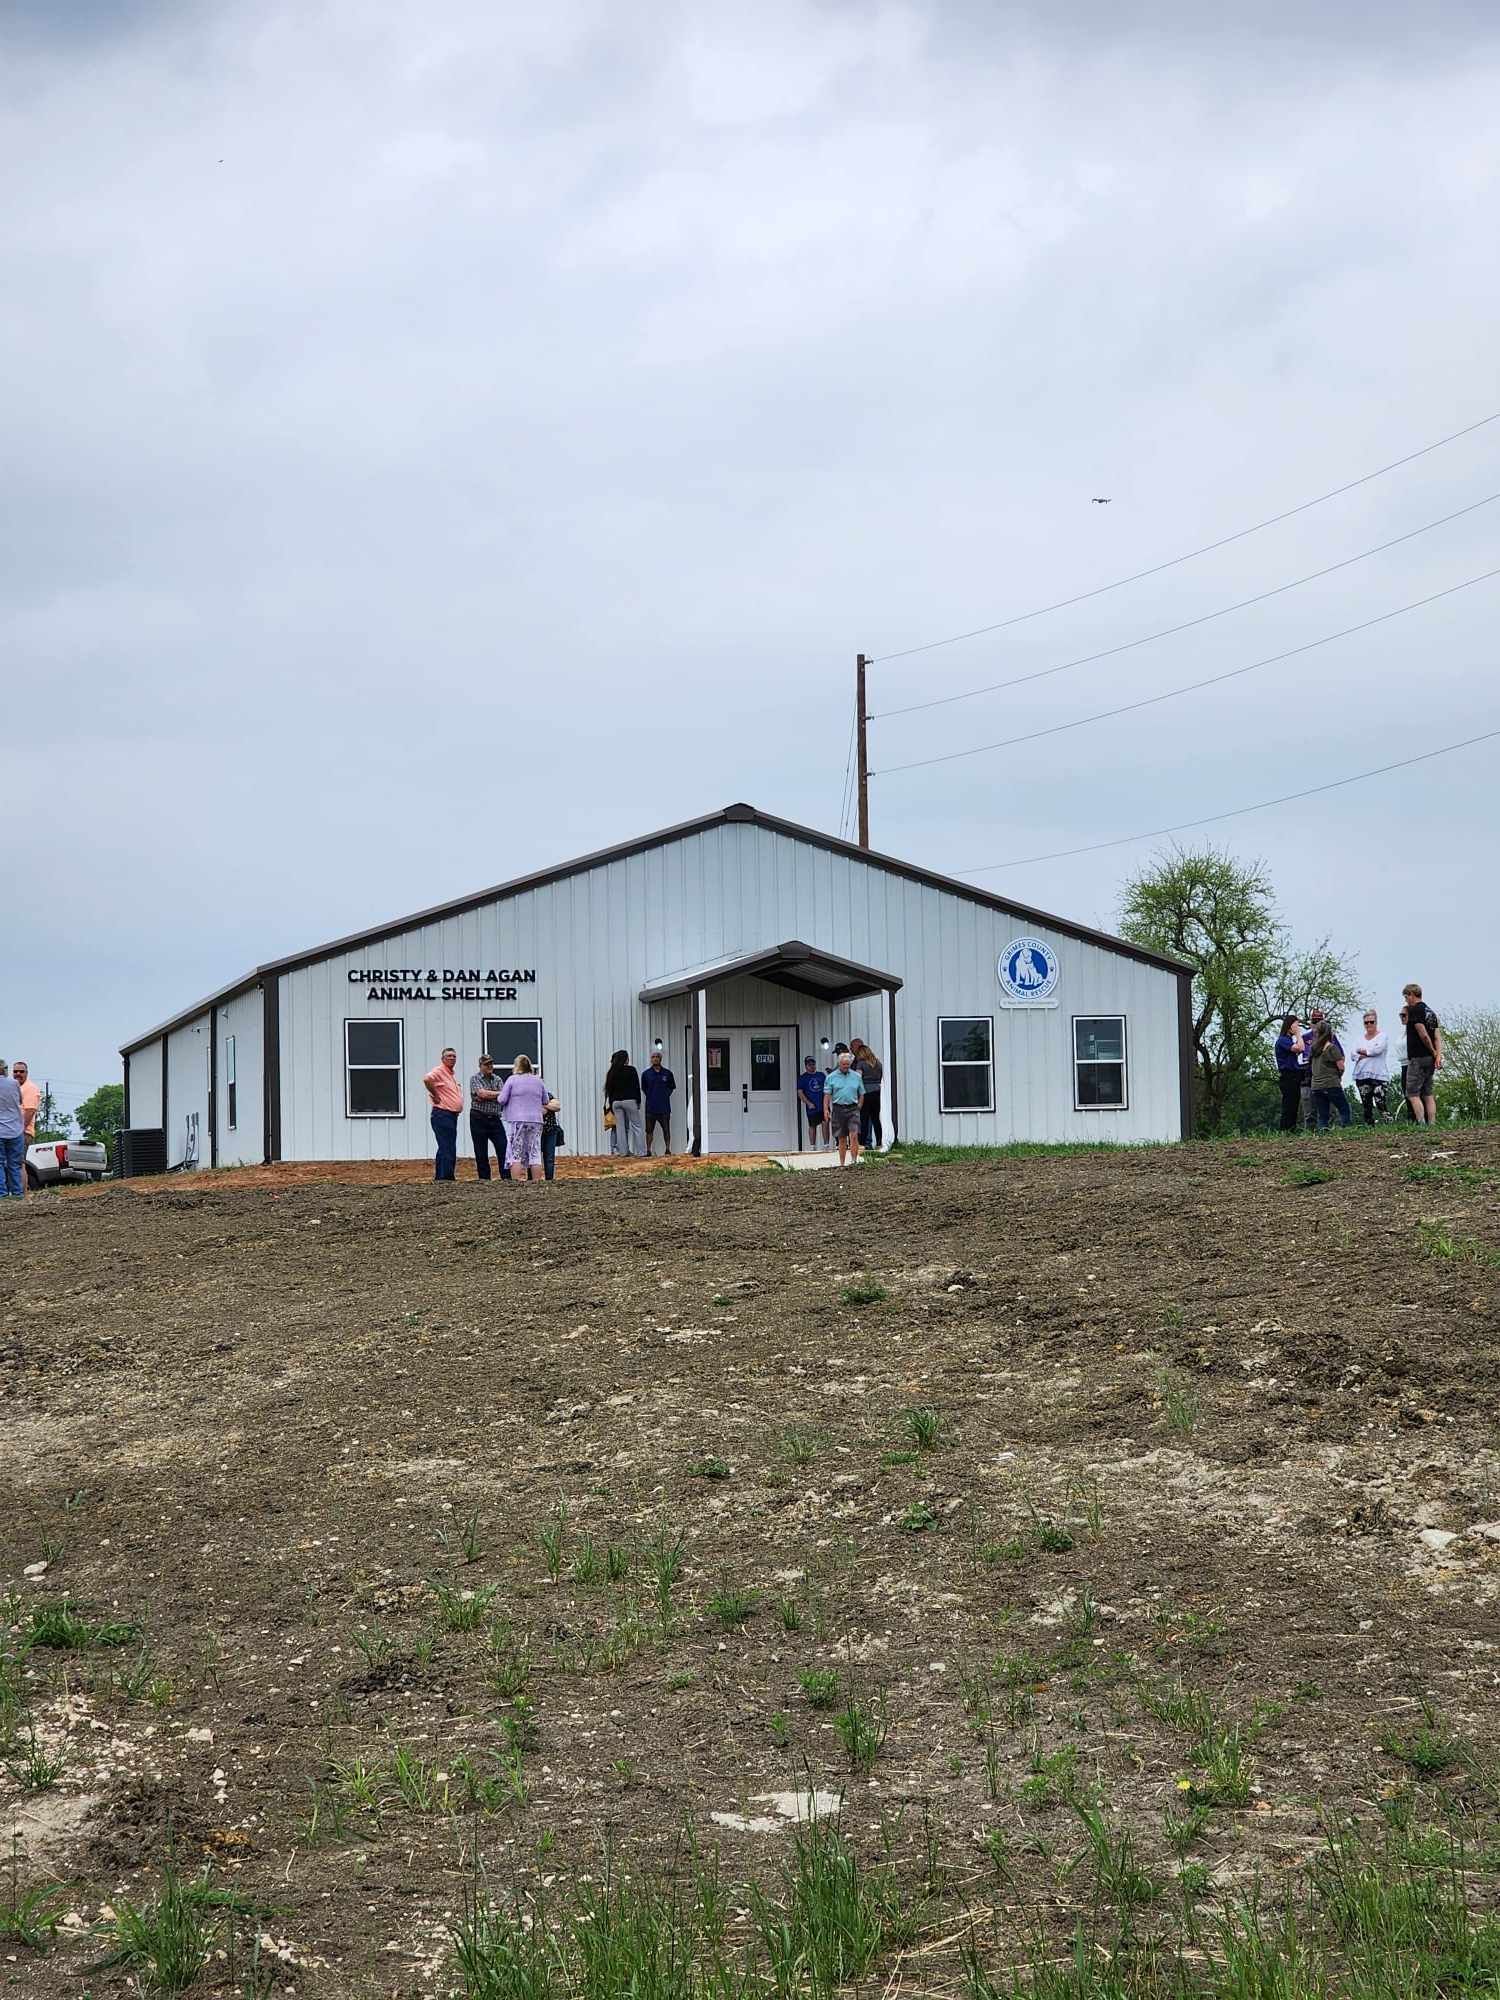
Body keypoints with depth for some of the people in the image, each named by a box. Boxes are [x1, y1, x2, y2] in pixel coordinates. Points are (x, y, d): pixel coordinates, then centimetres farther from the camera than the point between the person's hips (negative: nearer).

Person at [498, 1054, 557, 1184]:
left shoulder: (512, 1079, -3)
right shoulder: (538, 1081, 9)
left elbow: (502, 1100, -5)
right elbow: (546, 1101, 16)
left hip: (517, 1121, -3)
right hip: (536, 1120, 3)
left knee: (516, 1154, -2)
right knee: (535, 1153, 7)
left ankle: (516, 1182, -10)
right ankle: (537, 1182, 4)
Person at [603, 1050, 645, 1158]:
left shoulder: (611, 1072, 8)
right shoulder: (631, 1070, -2)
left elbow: (609, 1089, 10)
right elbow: (636, 1087, -3)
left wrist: (610, 1104, 15)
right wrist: (638, 1101, 5)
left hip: (616, 1102, 4)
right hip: (629, 1100, -4)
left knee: (620, 1127, 5)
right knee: (636, 1125, -1)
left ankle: (623, 1151, 1)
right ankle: (641, 1151, -7)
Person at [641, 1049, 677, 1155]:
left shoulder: (667, 1073, 6)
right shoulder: (646, 1074, 5)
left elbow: (672, 1087, 16)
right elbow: (643, 1089, 14)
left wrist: (666, 1094, 4)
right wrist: (650, 1097, 5)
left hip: (664, 1107, 0)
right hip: (650, 1107, 0)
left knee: (666, 1130, 2)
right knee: (649, 1130, 3)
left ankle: (668, 1149, 8)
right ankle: (648, 1150, 7)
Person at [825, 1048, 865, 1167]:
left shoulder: (857, 1076, 9)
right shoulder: (832, 1077, 5)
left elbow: (861, 1094, 15)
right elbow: (827, 1095, 3)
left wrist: (858, 1107, 4)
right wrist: (826, 1110, -7)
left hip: (852, 1109, 0)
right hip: (838, 1109, 0)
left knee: (854, 1135, -15)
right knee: (842, 1139, 5)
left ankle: (854, 1160, -15)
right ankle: (842, 1163, 11)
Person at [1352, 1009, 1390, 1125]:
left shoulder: (1382, 1035, 4)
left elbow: (1377, 1049, -13)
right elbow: (1354, 1055, 6)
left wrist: (1362, 1051, 2)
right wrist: (1369, 1054, -8)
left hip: (1379, 1075, -5)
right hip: (1361, 1075, 5)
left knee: (1380, 1103, -17)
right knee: (1366, 1105, 3)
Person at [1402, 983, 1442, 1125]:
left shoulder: (1415, 1010, -11)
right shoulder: (1430, 1012, 16)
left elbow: (1423, 1035, -17)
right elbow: (1437, 1037, 9)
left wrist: (1433, 1052, -4)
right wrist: (1438, 1055, 0)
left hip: (1417, 1058, -8)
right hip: (1430, 1059, 8)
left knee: (1412, 1094, -6)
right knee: (1428, 1094, 11)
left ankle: (1421, 1124, -17)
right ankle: (1432, 1124, 6)